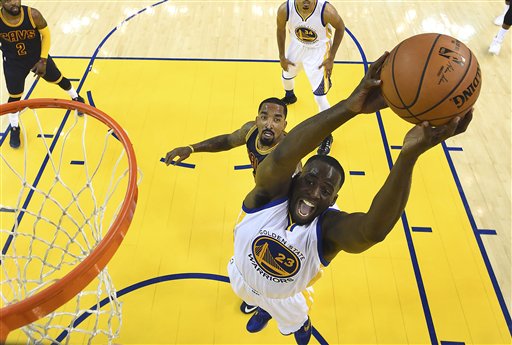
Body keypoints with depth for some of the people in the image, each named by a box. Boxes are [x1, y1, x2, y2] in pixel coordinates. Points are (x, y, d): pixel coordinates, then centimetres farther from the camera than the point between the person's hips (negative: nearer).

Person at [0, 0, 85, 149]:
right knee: (14, 96, 9)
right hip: (13, 63, 0)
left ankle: (76, 98, 51)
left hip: (38, 57, 0)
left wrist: (43, 60, -11)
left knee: (58, 79, 18)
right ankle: (14, 128, 31)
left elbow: (46, 35, -10)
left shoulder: (33, 15, -25)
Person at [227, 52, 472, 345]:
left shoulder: (330, 227, -39)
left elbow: (373, 229, -63)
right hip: (242, 278, 1)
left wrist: (410, 154, -76)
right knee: (259, 301, 35)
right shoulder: (271, 192, -38)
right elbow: (282, 156, -62)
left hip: (284, 297, 0)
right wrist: (349, 106, -76)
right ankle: (263, 311, 71)